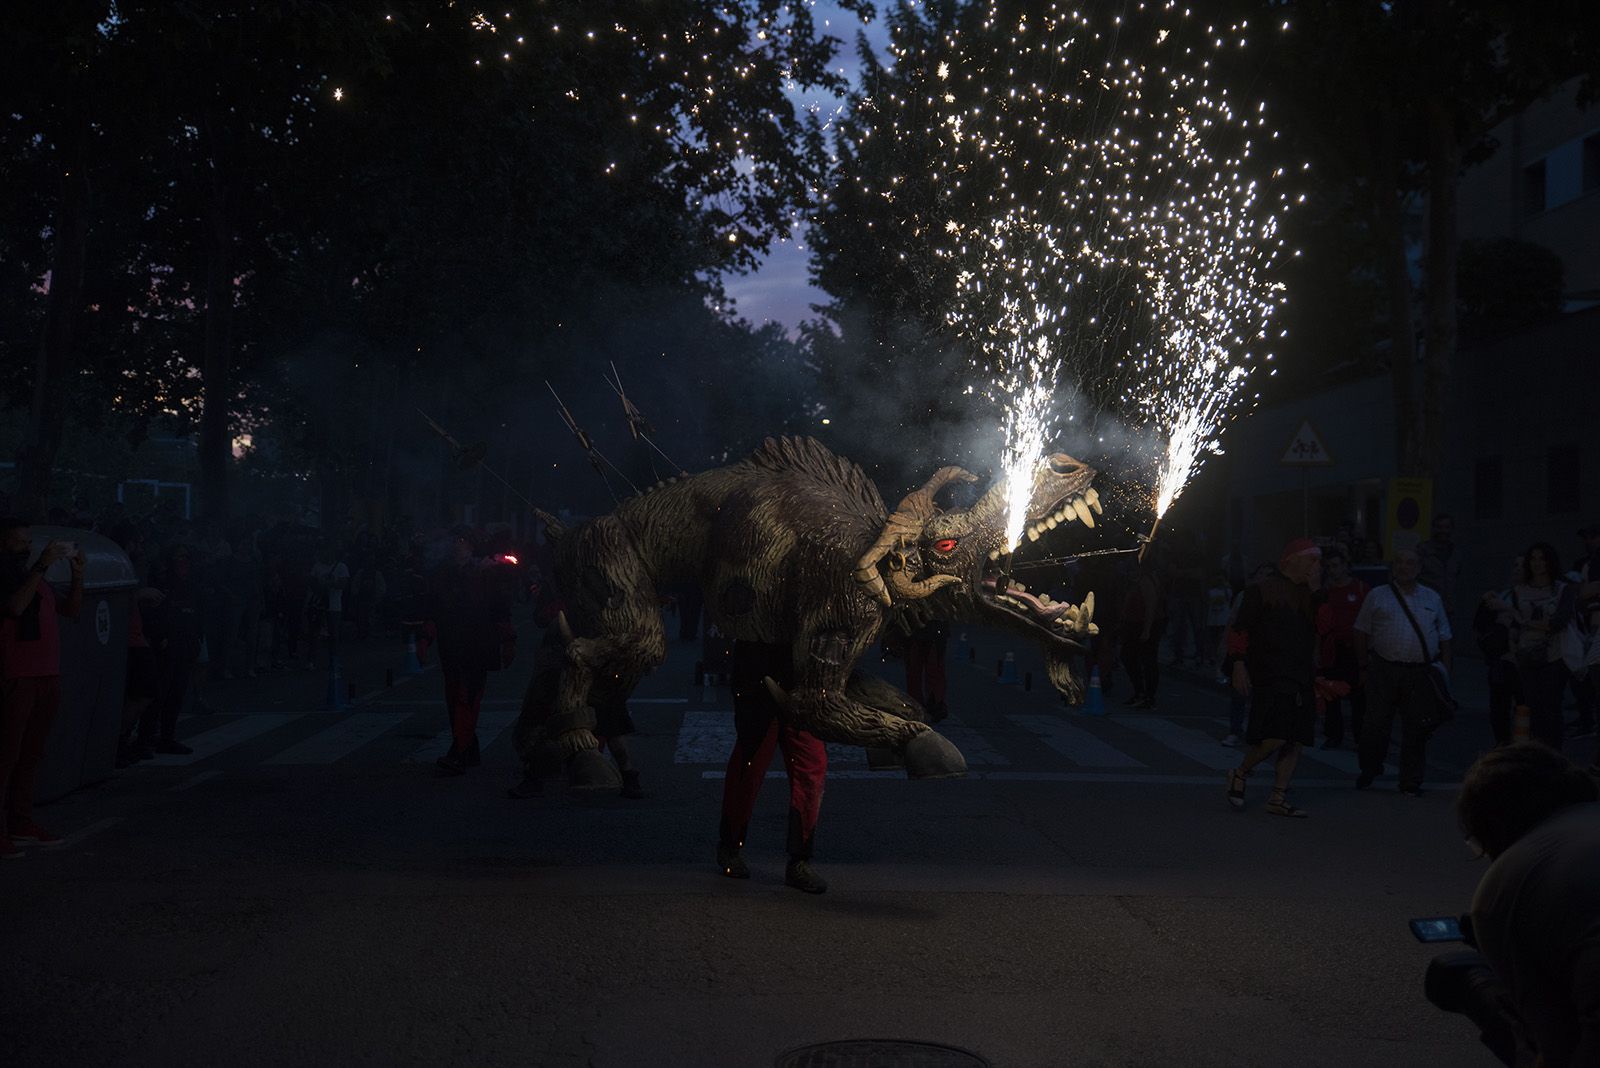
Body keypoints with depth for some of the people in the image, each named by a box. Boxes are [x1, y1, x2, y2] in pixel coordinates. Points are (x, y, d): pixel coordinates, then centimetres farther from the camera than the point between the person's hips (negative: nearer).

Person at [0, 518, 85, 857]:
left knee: (31, 754, 9)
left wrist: (78, 574, 8)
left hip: (47, 677, 8)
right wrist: (41, 566, -23)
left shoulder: (35, 577, 20)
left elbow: (71, 610, 21)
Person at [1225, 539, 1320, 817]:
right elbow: (1241, 630, -4)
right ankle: (1239, 774, 8)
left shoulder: (1309, 593, 18)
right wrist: (1239, 666, -11)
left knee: (1295, 741, 3)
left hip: (1301, 680, 7)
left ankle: (1278, 798, 11)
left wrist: (1316, 592, -1)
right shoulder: (1262, 590, -2)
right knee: (1275, 737, -16)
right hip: (1270, 677, -7)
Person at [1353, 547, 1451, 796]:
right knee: (1376, 724, 2)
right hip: (1384, 670, -1)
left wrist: (1445, 671, 8)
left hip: (1421, 672, 2)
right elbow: (1362, 633, 7)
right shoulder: (1377, 596, 7)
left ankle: (1411, 782, 13)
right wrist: (1364, 667, 3)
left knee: (1416, 729, 3)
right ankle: (1369, 770, 21)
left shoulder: (1432, 598, 14)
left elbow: (1444, 638, 16)